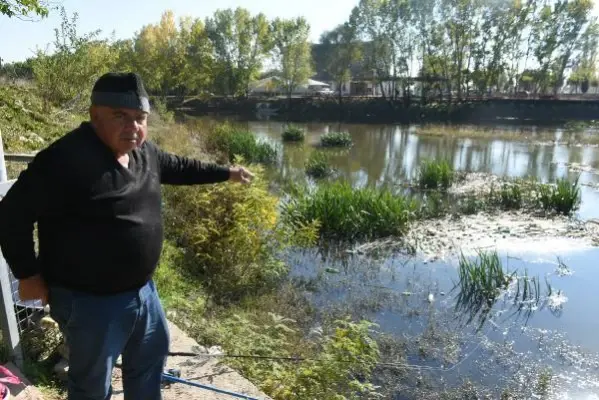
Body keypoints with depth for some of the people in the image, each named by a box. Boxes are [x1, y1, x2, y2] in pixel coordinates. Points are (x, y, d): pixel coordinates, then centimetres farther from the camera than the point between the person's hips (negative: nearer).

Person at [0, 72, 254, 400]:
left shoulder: (144, 151, 0)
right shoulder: (67, 158, -25)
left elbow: (177, 167, 18)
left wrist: (225, 173, 23)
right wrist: (28, 274, -15)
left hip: (140, 288, 8)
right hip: (89, 300, -8)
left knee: (152, 351, 27)